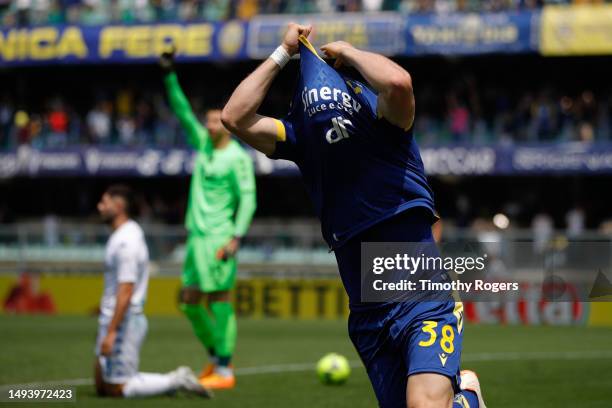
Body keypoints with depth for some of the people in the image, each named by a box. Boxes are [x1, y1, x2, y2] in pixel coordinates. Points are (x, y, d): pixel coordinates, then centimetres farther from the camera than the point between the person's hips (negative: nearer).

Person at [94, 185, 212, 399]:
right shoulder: (130, 231, 12)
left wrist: (111, 332, -26)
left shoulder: (126, 242, -20)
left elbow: (126, 291, -25)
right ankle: (175, 380, 12)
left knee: (116, 389, -4)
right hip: (110, 318, 10)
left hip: (122, 321, -10)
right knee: (102, 388, 12)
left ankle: (176, 381, 0)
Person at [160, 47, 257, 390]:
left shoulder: (238, 158, -7)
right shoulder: (204, 144, 14)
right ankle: (216, 358, 23)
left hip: (218, 238, -8)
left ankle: (225, 371, -5)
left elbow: (248, 199, -12)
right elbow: (182, 110, 16)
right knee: (190, 303, 9)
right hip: (196, 235, 8)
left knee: (219, 300, -8)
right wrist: (170, 74, 9)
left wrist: (237, 237, -21)